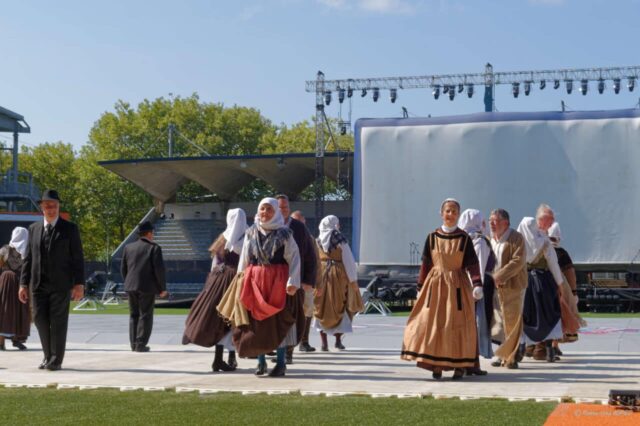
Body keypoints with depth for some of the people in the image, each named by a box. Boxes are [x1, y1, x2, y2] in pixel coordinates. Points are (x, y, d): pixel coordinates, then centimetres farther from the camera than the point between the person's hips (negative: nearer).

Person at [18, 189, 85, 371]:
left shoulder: (70, 228, 0)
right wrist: (23, 284, 4)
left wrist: (79, 284, -10)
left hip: (61, 284, -3)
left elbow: (78, 258, -2)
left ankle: (56, 360, 4)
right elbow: (28, 258, 10)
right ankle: (48, 355, 19)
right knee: (40, 320, 3)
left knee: (58, 322, -3)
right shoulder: (34, 228, 10)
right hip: (39, 284, 4)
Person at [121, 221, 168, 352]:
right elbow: (159, 269, -11)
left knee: (134, 315, 13)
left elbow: (123, 269, 11)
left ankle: (134, 344, 11)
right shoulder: (154, 248, -6)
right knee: (145, 316, 1)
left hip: (131, 287, 5)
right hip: (147, 287, -5)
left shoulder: (129, 247, 9)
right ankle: (140, 344, -3)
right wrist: (162, 288, -2)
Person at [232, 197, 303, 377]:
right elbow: (243, 260, 14)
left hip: (278, 282, -3)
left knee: (279, 322, -1)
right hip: (255, 281, 3)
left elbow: (294, 258, -5)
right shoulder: (251, 233, 11)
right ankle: (260, 362, 12)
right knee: (257, 322, 3)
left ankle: (280, 363, 6)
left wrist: (293, 282, -14)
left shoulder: (284, 234, 0)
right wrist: (241, 280, 9)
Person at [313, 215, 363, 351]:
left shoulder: (317, 242, 3)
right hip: (338, 275, -3)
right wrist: (353, 280, 0)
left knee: (322, 309, 9)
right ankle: (338, 340, 6)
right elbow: (349, 261, -6)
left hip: (320, 276, 3)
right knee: (340, 309, 10)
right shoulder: (340, 241, -6)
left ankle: (324, 342, 4)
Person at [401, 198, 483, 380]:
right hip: (436, 284, 1)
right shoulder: (432, 237, 5)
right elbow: (426, 264, 7)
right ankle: (436, 364, 3)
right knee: (434, 323, -3)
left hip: (458, 285, -1)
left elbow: (472, 264, -5)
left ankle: (460, 365, 7)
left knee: (458, 324, -1)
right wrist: (421, 286, 5)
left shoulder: (464, 238, 0)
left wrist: (477, 284, -17)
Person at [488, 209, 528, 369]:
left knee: (512, 321, -2)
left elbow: (518, 261, -18)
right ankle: (505, 355, 20)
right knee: (502, 321, 10)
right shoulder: (491, 239, 14)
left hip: (513, 285, -7)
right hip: (496, 287, 7)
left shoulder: (516, 238, -9)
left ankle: (512, 356, 6)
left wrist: (499, 276, -22)